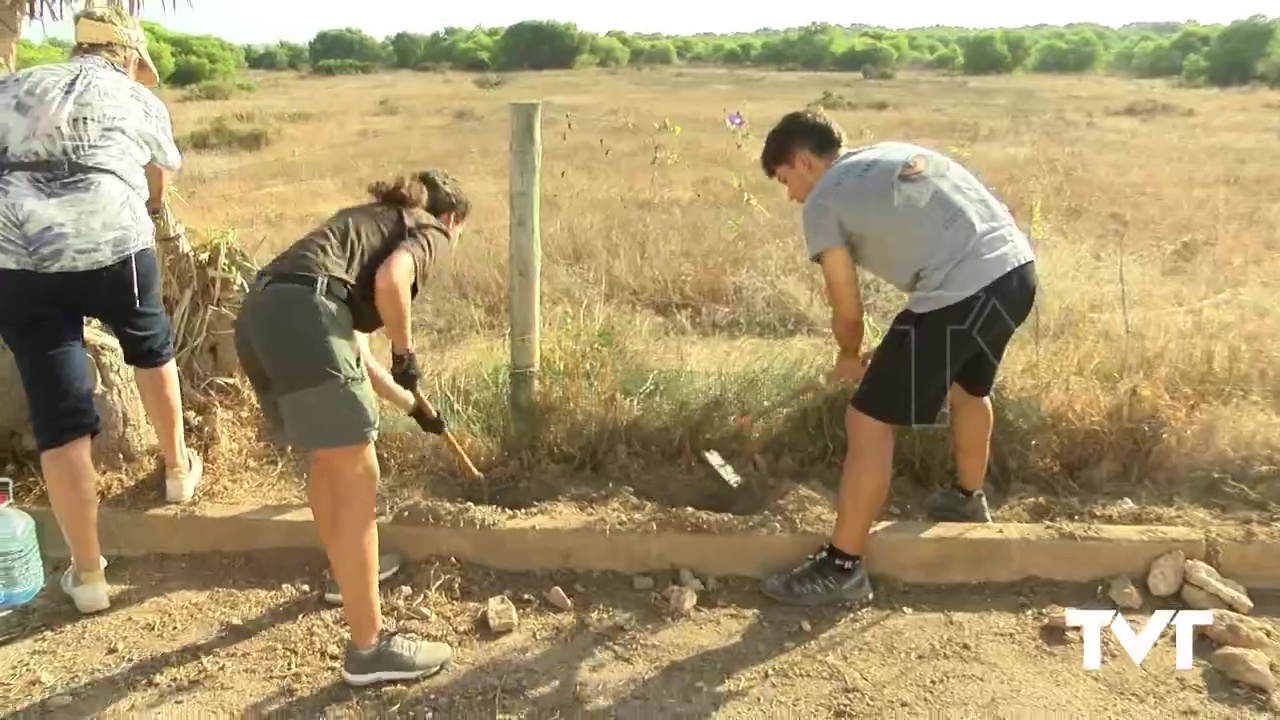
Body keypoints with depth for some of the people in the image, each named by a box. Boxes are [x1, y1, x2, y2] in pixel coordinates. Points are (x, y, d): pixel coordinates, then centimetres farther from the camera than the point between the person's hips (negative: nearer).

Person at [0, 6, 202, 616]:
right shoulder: (140, 101, 17)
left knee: (58, 415, 5)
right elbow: (158, 189, 32)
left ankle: (87, 575, 13)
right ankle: (178, 469, 45)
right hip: (113, 246, -2)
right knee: (150, 350, 28)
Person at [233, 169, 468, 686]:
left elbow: (354, 352, 37)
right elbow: (389, 281, -13)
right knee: (358, 482, -2)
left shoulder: (373, 223, 36)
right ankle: (368, 649, 4)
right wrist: (406, 353, 4)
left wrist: (413, 406, 47)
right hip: (302, 317, -9)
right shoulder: (429, 231, 13)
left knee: (326, 458, 27)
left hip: (257, 317, 9)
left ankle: (350, 571, 47)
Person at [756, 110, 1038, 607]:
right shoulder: (896, 154, 25)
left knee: (868, 423, 1)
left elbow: (848, 309, 6)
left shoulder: (822, 203, 2)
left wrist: (849, 358, 28)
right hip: (1017, 270, 9)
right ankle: (967, 498, 57)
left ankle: (842, 568, 10)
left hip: (961, 294, -9)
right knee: (968, 387, 34)